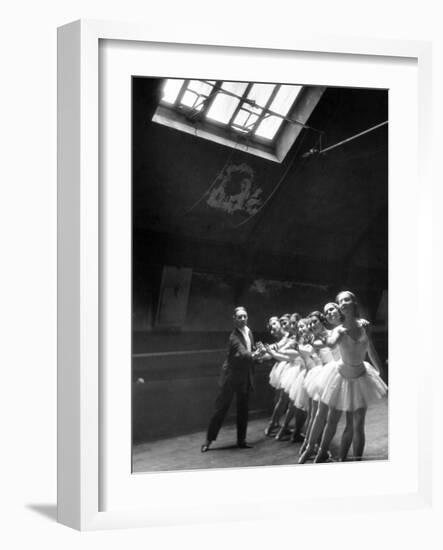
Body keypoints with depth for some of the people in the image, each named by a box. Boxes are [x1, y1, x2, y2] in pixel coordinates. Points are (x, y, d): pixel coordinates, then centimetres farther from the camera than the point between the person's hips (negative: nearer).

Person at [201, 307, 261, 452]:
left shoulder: (249, 331, 7)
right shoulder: (234, 336, -19)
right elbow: (242, 353, -30)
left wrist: (257, 354, 3)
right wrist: (252, 355, -40)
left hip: (246, 377, 7)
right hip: (232, 376, -7)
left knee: (243, 409, 12)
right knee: (221, 408, -1)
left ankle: (241, 440, 22)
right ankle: (209, 440, 9)